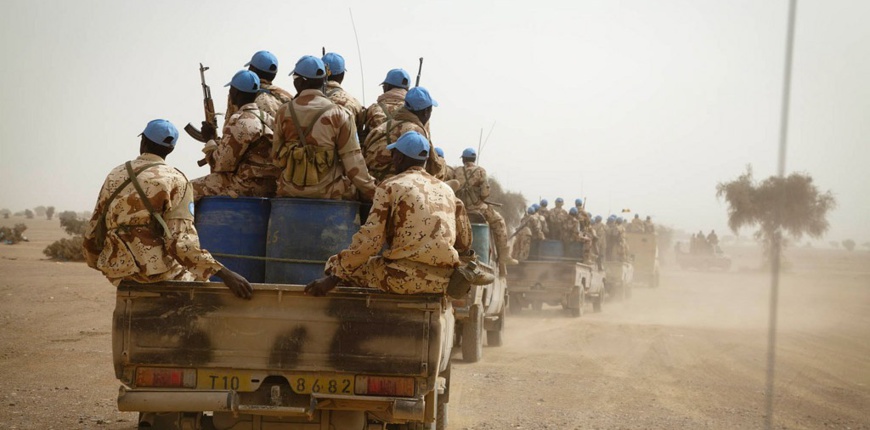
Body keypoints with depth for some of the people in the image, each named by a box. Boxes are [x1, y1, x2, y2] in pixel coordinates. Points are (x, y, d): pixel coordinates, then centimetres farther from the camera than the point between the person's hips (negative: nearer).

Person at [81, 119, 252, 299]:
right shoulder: (175, 180, -6)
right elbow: (181, 242, -20)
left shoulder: (114, 176, 9)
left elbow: (92, 235, 10)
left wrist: (97, 262, 31)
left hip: (119, 273, 5)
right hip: (157, 272, -5)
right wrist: (225, 274, -23)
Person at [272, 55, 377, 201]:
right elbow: (352, 159, -4)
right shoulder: (337, 114, -5)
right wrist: (368, 190, 3)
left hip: (290, 192, 3)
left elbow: (276, 156, 9)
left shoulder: (284, 112, 2)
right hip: (328, 193, -3)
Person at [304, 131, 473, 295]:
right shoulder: (446, 189, 16)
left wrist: (334, 276, -4)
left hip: (406, 277, -6)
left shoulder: (390, 187, 1)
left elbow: (369, 240, -8)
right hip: (443, 282, 6)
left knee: (335, 264, 11)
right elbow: (464, 243, 14)